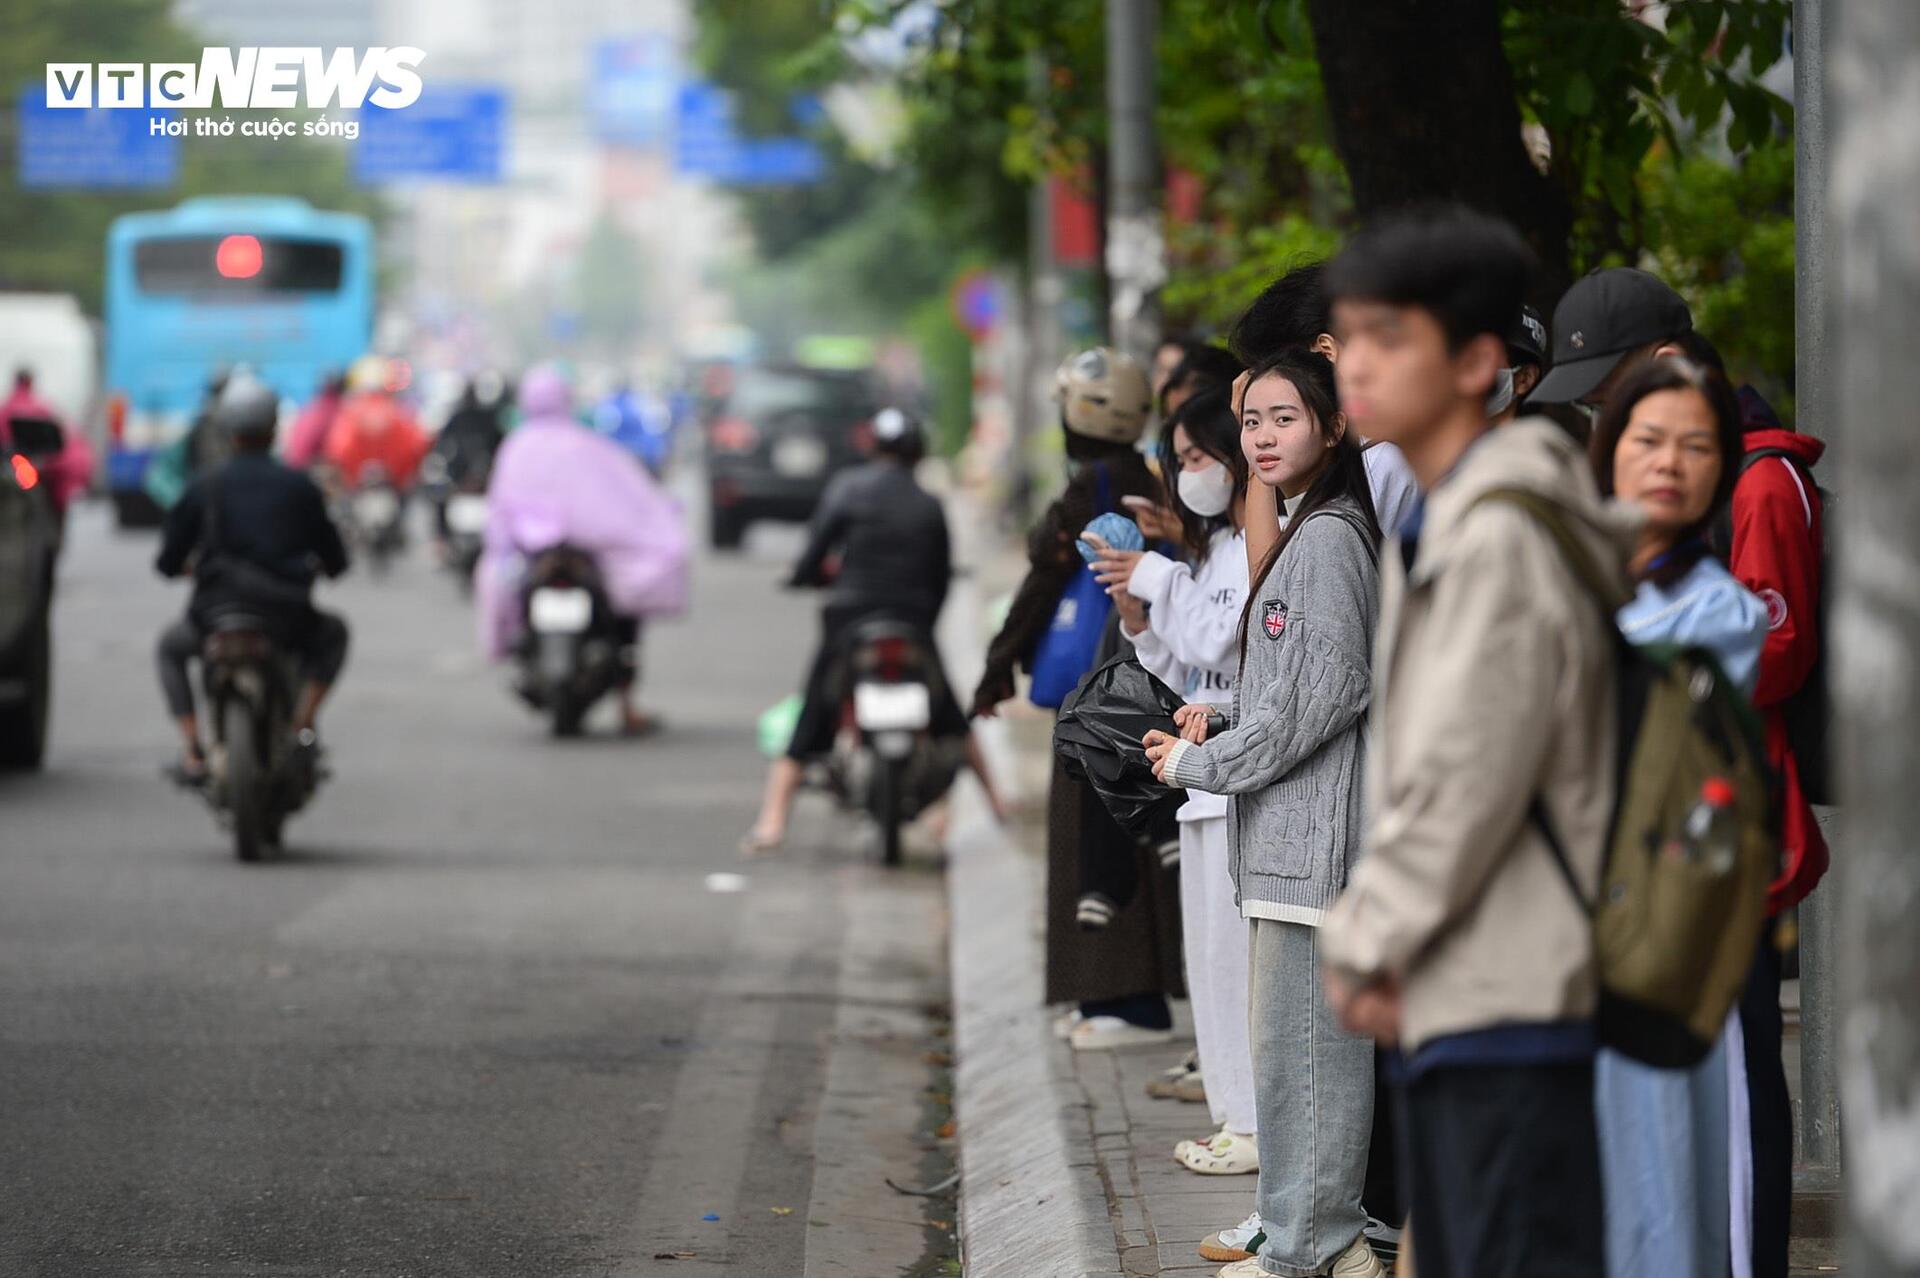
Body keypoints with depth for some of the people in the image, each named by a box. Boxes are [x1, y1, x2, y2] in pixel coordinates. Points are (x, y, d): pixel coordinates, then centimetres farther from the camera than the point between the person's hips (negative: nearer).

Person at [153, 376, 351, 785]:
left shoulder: (204, 489, 2)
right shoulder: (299, 487, 3)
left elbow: (168, 564, 5)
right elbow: (335, 562, 8)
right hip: (287, 622, 0)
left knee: (171, 648, 32)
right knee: (332, 634, 34)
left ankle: (193, 754, 15)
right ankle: (303, 724, 12)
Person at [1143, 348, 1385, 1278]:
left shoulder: (1328, 540, -14)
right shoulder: (1307, 534, 19)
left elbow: (1326, 689, -19)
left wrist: (1201, 764, -10)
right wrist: (1221, 729, 12)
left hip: (1311, 828, -11)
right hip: (1294, 833, 11)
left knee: (1298, 1039, -7)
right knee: (1321, 1037, 13)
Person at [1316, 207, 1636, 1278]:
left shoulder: (1500, 536, -15)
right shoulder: (1437, 522, 17)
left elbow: (1470, 775, -18)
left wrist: (1369, 940, -9)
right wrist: (1377, 942, 13)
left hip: (1507, 999, -11)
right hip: (1456, 1000, 11)